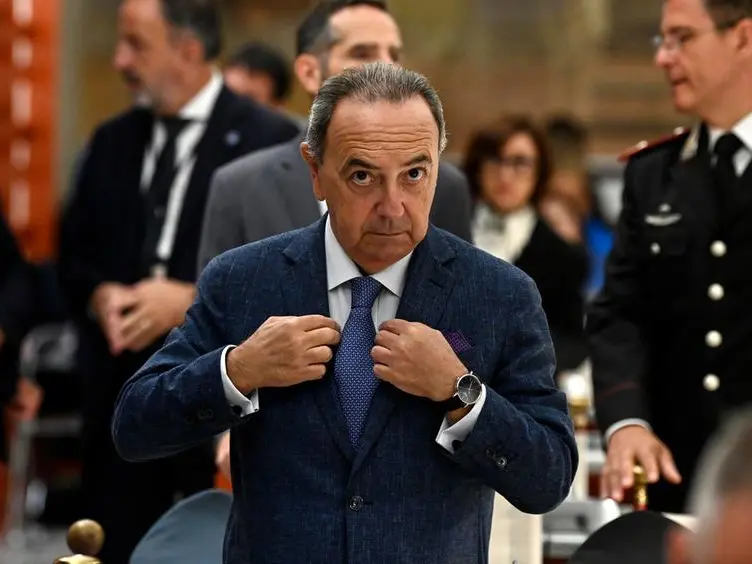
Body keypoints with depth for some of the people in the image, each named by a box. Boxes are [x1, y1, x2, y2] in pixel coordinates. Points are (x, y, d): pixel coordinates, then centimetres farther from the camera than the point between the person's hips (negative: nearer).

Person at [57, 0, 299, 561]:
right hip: (120, 388, 5)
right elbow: (75, 253, 16)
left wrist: (191, 298, -17)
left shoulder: (271, 139, -6)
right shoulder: (113, 140, 13)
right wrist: (99, 295, -6)